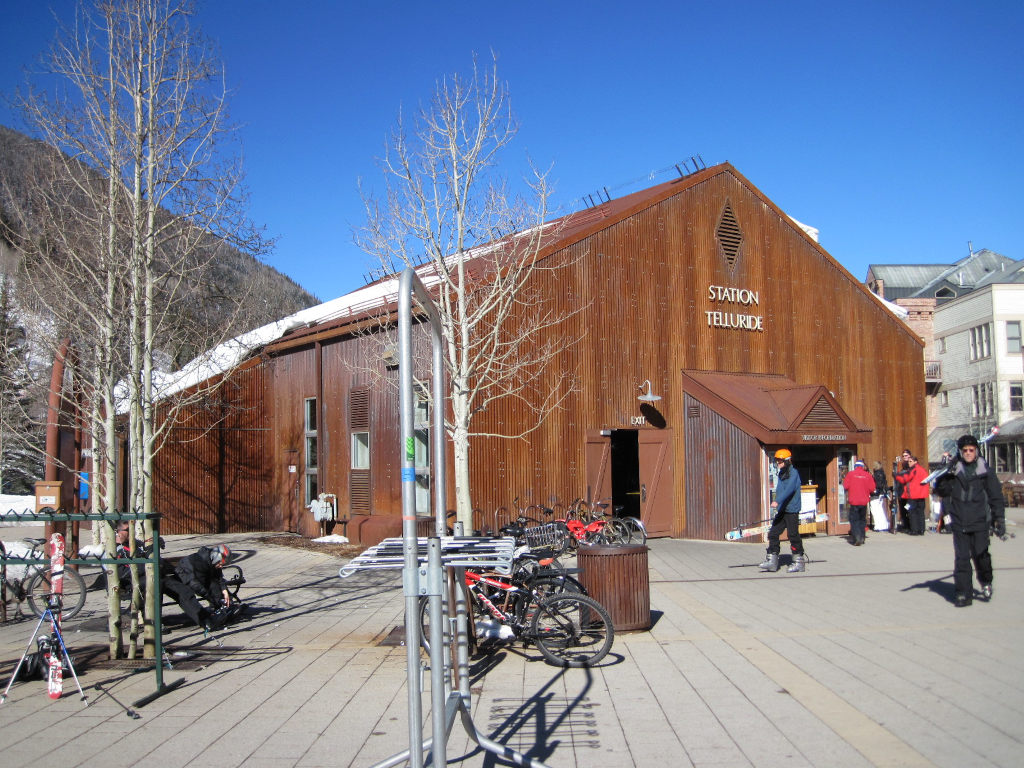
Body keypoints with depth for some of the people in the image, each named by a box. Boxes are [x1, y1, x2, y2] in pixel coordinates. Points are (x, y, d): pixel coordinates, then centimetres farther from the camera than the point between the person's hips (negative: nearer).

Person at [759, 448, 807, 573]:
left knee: (793, 535, -2)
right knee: (773, 533, 3)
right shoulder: (781, 474, 15)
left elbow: (789, 489, -26)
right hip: (781, 511, 8)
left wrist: (777, 501, -36)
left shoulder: (793, 473, -11)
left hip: (792, 511, -8)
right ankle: (772, 561, 5)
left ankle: (799, 561, 10)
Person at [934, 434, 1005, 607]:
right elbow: (941, 490, -2)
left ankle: (986, 582, 28)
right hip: (959, 522, 1)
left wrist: (999, 519, 0)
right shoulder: (954, 468, 4)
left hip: (979, 522, -1)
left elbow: (996, 496, 5)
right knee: (961, 558, 0)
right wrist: (946, 472, -15)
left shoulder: (985, 470, 2)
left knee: (980, 555, -1)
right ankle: (964, 594, 5)